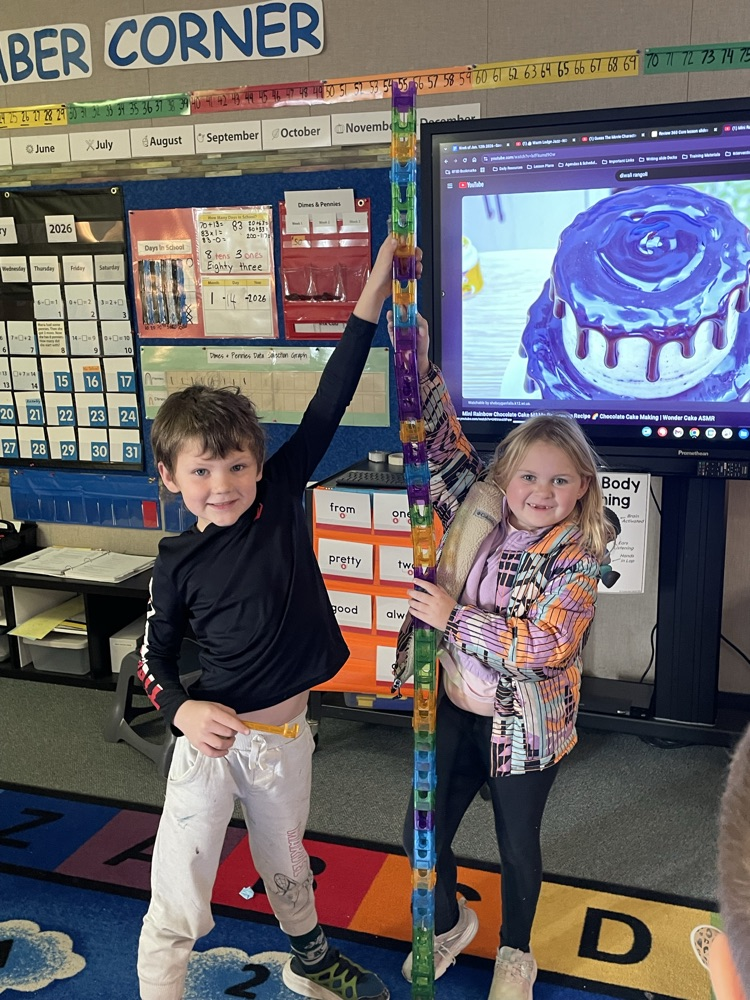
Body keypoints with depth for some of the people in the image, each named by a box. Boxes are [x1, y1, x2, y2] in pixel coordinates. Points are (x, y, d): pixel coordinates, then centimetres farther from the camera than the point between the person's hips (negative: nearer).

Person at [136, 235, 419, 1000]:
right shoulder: (179, 561, -12)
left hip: (285, 733, 3)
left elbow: (326, 409, -13)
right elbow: (155, 655, 0)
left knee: (285, 863, 27)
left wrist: (369, 305, -15)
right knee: (178, 901, 3)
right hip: (213, 735, -3)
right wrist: (182, 709, -20)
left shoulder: (280, 500, -10)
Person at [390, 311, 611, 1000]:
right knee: (422, 835, 16)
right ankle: (450, 923, 48)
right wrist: (420, 371, -19)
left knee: (518, 846, 17)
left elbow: (540, 646, -27)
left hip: (524, 727, -4)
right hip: (454, 712, 4)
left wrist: (452, 617, -27)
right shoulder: (480, 511, -6)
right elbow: (444, 444, -7)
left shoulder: (578, 559, -18)